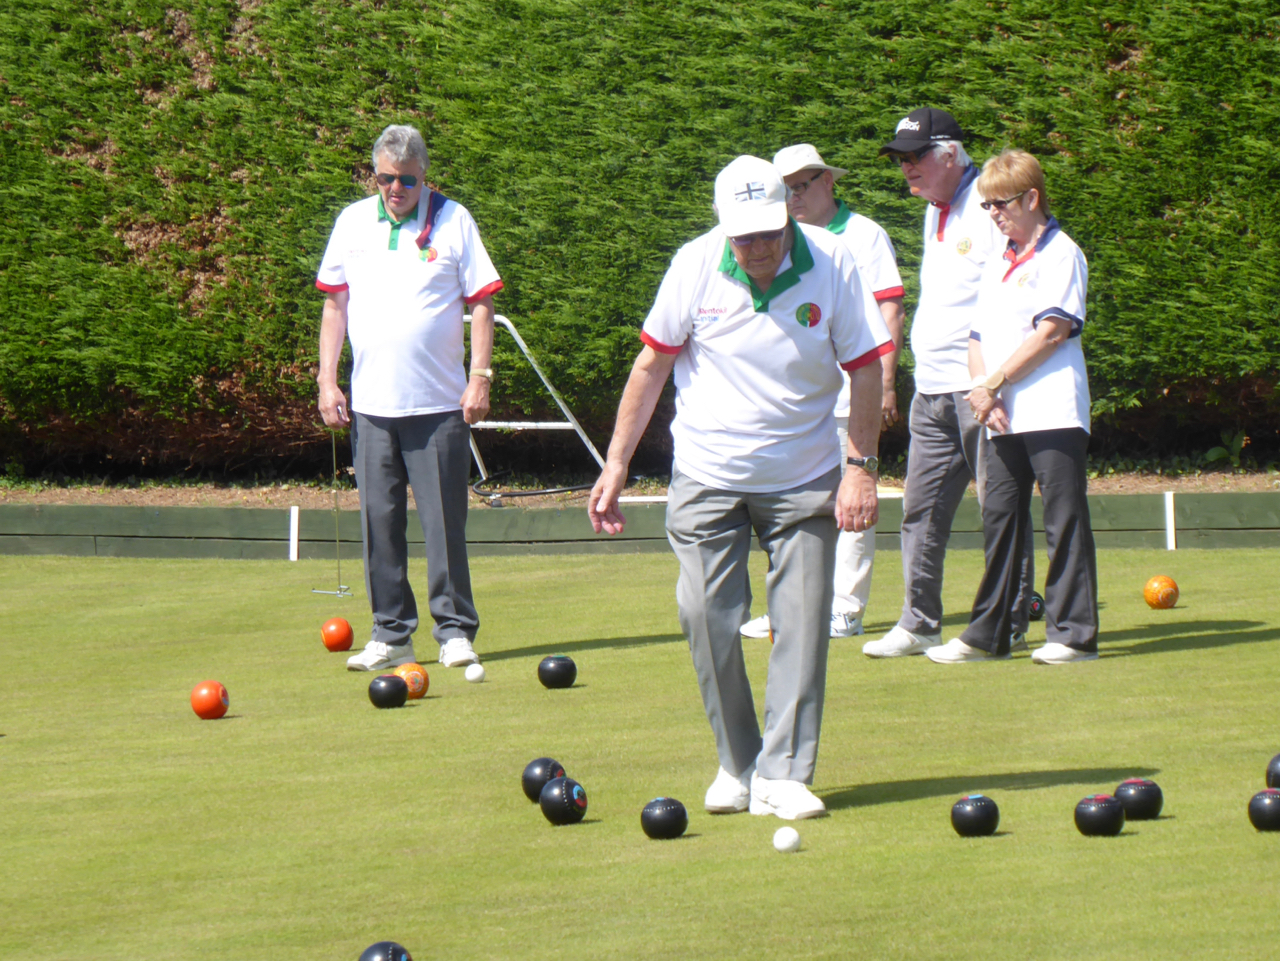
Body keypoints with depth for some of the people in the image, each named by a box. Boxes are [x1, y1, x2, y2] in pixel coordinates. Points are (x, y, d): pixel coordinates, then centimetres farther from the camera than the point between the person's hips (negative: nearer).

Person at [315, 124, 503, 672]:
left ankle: (455, 631, 6)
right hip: (371, 404, 3)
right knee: (379, 522, 4)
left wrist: (480, 376, -7)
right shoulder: (352, 223, 10)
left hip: (439, 403, -3)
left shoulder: (453, 221, 2)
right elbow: (334, 304, 14)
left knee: (444, 522, -2)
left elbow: (481, 302, 2)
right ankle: (391, 635, 11)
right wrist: (327, 380, 7)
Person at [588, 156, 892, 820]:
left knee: (801, 622, -5)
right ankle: (736, 764, 12)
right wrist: (616, 464, 1)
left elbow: (865, 367, -3)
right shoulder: (695, 265, -10)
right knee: (707, 617, -4)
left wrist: (862, 466, -8)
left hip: (804, 480, 0)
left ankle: (782, 774, 0)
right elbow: (651, 364, 1)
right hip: (706, 479, 0)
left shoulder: (831, 263, -12)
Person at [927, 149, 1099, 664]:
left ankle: (1073, 631, 0)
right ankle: (988, 634, 14)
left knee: (1064, 521, -4)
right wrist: (983, 392, -2)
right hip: (1003, 420, 8)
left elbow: (1052, 331, -13)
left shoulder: (1061, 254, -3)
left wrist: (995, 382, -11)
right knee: (999, 519, 9)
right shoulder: (996, 266, 21)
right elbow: (979, 337, 17)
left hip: (1053, 413, -8)